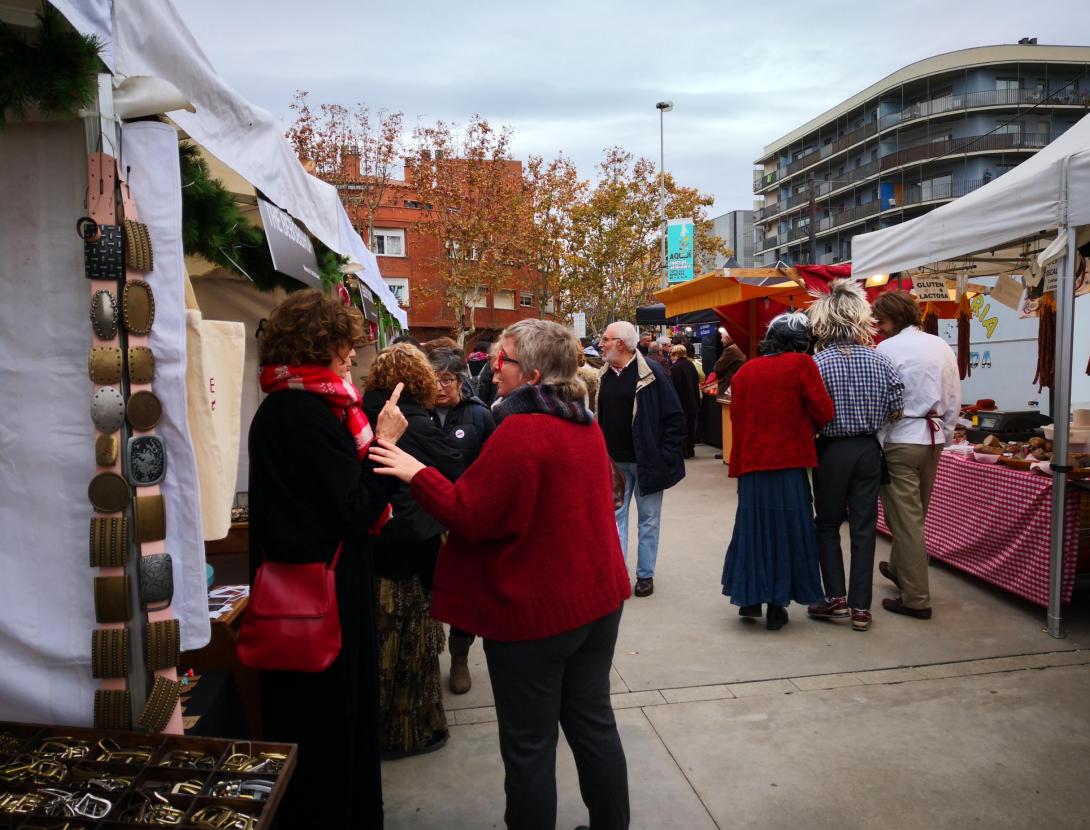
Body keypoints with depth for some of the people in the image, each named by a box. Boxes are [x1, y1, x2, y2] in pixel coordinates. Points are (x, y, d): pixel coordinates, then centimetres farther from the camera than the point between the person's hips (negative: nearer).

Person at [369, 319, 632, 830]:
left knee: (529, 746, 8)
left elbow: (469, 516, -18)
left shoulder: (520, 431, -20)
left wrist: (416, 474, -10)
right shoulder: (585, 425, 7)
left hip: (536, 611, -8)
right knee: (594, 725, 19)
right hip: (598, 597, 8)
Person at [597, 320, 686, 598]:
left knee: (648, 518, 10)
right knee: (614, 516, 6)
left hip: (646, 461, -4)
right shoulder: (603, 375, 4)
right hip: (614, 463, 4)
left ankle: (645, 574, 22)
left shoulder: (651, 372, -12)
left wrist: (664, 456, -12)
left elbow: (675, 417, -11)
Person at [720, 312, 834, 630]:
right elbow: (824, 412, -10)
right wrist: (808, 427, 11)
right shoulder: (801, 364, -7)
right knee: (787, 529, 6)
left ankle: (750, 597, 21)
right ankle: (777, 606, 11)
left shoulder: (744, 371, 5)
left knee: (752, 527, 14)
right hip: (789, 461, -4)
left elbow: (736, 418, 6)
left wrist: (740, 463, 12)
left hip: (751, 462, 4)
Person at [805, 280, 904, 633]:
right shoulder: (880, 360, -1)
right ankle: (860, 607, 12)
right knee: (864, 528, 9)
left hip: (832, 450, -3)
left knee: (827, 524, 14)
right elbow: (896, 410, 1)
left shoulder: (819, 362, -12)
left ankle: (836, 597, 11)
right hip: (868, 450, 3)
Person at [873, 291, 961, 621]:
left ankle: (916, 599, 3)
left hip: (900, 440, -7)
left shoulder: (888, 349, -11)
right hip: (933, 438, 7)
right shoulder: (942, 347, 8)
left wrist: (875, 444, -6)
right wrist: (943, 437, 21)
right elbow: (954, 399, 12)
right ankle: (900, 568, 40)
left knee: (905, 519, -1)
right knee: (916, 514, 21)